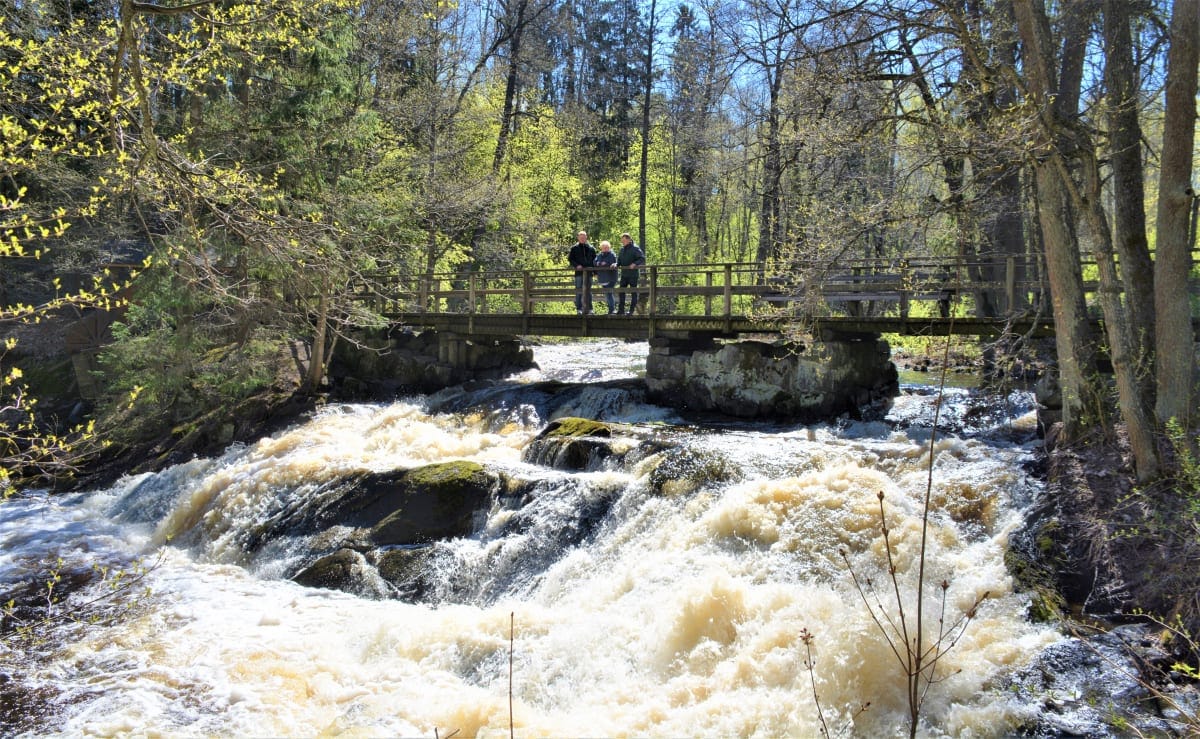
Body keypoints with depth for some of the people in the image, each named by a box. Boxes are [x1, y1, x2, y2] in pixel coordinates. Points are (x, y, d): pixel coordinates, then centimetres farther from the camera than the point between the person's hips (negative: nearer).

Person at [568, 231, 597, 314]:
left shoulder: (591, 248, 11)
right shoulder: (574, 248, 5)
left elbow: (594, 260, 15)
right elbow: (570, 259, 4)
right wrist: (576, 265, -12)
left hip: (588, 272, 2)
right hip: (579, 272, -2)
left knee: (588, 290, 5)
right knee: (579, 291, -2)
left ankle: (589, 308, 9)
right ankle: (579, 309, 1)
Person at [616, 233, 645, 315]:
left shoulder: (635, 248, -8)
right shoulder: (622, 249, 12)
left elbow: (642, 258, -14)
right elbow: (619, 259, 18)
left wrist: (635, 264, -28)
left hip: (633, 274, -7)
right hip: (624, 274, 7)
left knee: (633, 292, 0)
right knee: (621, 291, 7)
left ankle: (631, 310, 4)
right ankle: (621, 309, 12)